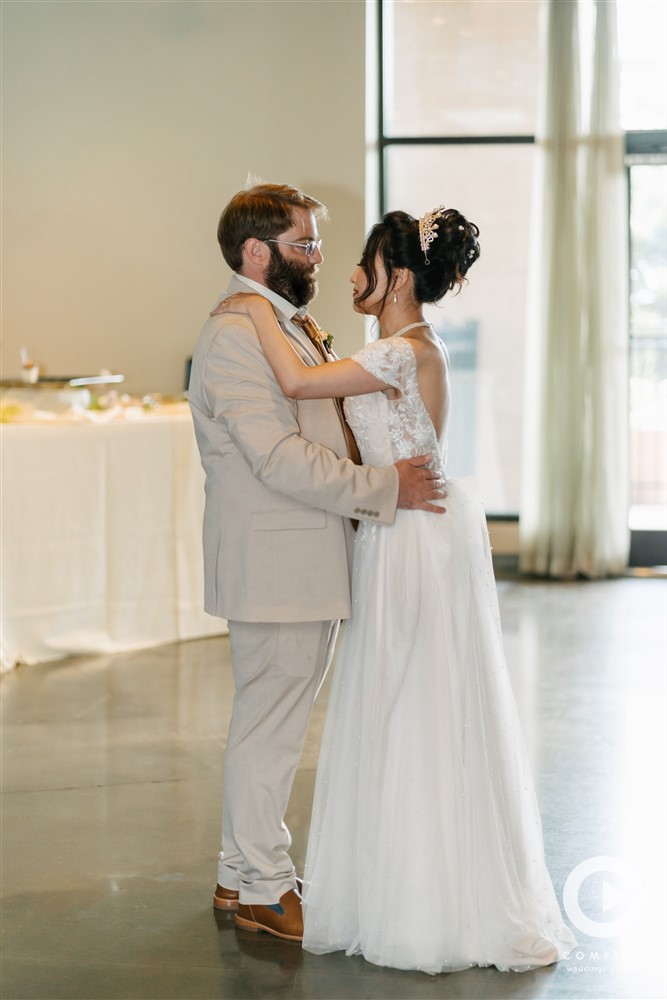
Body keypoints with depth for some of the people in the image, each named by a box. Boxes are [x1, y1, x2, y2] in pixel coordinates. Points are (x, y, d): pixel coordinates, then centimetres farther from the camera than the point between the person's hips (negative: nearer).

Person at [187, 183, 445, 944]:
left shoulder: (288, 329, 17)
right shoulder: (234, 337, -17)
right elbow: (281, 460, -23)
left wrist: (394, 474, 13)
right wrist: (386, 488, -18)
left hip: (307, 565, 10)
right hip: (274, 568, -10)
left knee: (273, 724, 17)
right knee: (268, 727, 0)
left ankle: (240, 872, 28)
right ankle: (263, 888, 11)